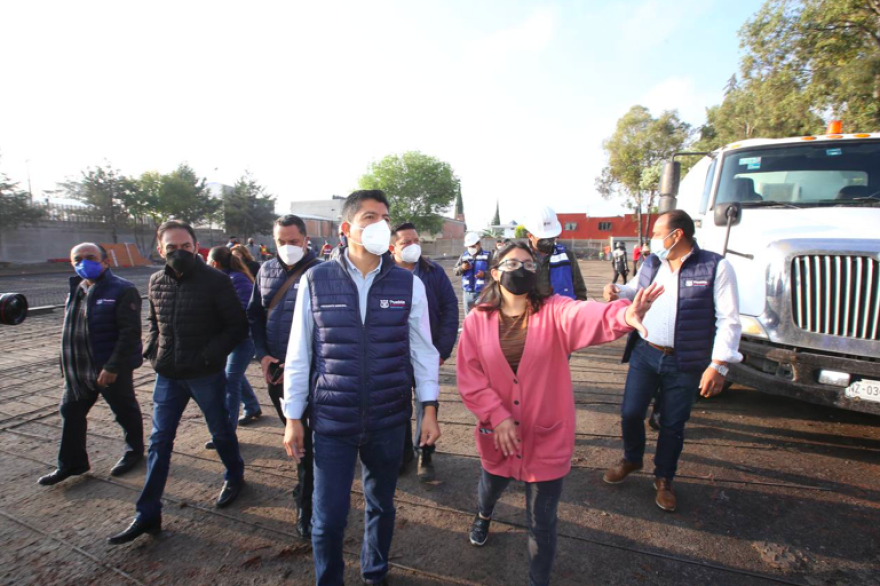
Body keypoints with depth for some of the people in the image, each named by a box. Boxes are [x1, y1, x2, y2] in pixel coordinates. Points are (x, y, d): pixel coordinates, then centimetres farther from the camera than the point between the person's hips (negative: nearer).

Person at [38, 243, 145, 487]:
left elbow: (130, 332, -22)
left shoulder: (122, 291, -16)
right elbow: (71, 329, 18)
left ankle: (134, 451, 30)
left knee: (125, 411, 9)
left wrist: (113, 366, -26)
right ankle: (71, 463, 31)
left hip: (111, 369, -8)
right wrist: (68, 363, 14)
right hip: (77, 370, 8)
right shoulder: (76, 289, 10)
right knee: (71, 413, 15)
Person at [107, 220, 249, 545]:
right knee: (159, 441, 9)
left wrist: (209, 355, -21)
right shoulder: (156, 282, 4)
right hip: (167, 373, 5)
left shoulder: (216, 281, -14)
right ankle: (148, 514, 21)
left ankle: (235, 477, 39)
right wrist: (152, 350, 3)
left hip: (206, 374, -5)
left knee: (221, 432, 13)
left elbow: (238, 326, -12)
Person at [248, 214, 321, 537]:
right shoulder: (266, 270, 7)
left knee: (307, 439, 2)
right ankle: (307, 483, 43)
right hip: (274, 370, 6)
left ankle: (307, 505, 19)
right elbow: (254, 315, 13)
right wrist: (262, 354, 1)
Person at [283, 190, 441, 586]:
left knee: (381, 507, 20)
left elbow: (422, 350, 1)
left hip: (389, 421, 2)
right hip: (331, 421, -1)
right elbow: (299, 355, -1)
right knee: (328, 519, 9)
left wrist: (429, 409, -1)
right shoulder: (316, 281, -6)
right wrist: (293, 418, 1)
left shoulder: (409, 284, -4)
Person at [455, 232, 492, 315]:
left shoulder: (487, 255, -3)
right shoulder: (464, 256, 9)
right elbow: (455, 272, 11)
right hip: (467, 292, 4)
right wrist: (462, 268, -11)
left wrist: (484, 274, -24)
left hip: (482, 293, -4)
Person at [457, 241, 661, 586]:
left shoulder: (554, 312, -13)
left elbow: (585, 316, -35)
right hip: (497, 434, 3)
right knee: (491, 486, 31)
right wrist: (497, 416, -18)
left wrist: (622, 315, -56)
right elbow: (469, 377, -9)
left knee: (541, 522, 10)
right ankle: (483, 516, 68)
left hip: (547, 436, -2)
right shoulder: (477, 320, -8)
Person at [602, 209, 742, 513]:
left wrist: (718, 365, -16)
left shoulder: (716, 267, -9)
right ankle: (631, 460, 36)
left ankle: (664, 479, 33)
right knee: (630, 413, 7)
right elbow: (634, 289, 23)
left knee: (672, 424, 11)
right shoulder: (650, 264, 6)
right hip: (644, 353, 4)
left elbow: (728, 320, -11)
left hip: (684, 363, -3)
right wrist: (617, 293, -1)